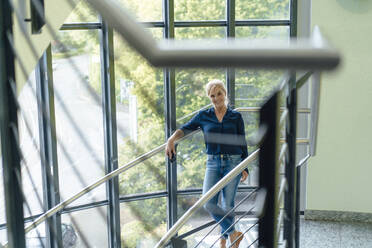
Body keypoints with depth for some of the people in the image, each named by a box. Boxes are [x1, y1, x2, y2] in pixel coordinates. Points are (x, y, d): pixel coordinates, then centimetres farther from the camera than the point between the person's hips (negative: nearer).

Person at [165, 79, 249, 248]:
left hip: (233, 162, -1)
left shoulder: (236, 117, 3)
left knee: (227, 204, 1)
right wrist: (171, 139, -21)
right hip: (213, 163, 1)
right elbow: (186, 129, -1)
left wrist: (244, 168, 5)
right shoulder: (204, 116, 5)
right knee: (208, 203, -11)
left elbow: (242, 143, 6)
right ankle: (233, 233, 6)